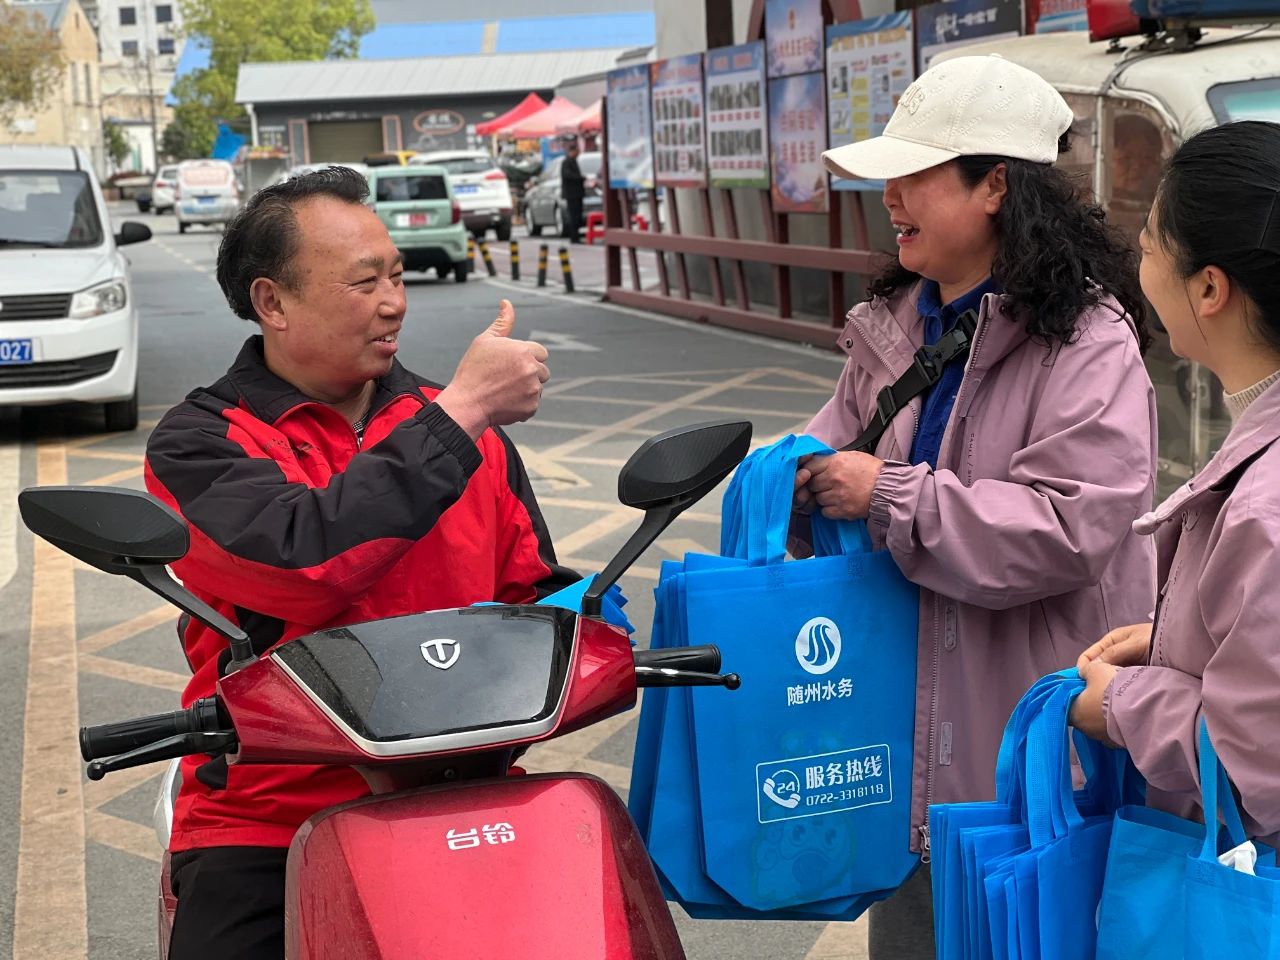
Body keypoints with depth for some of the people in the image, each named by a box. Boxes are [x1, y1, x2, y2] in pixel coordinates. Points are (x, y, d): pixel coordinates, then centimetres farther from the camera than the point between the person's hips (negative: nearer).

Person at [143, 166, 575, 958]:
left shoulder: (466, 425, 14)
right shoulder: (198, 445, 0)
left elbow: (529, 589, 23)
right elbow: (305, 560, -20)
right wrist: (458, 416, -15)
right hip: (270, 823, -2)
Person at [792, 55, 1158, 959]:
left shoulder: (1088, 343, -16)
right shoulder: (897, 324, 7)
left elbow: (1064, 529, -25)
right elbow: (841, 437, 19)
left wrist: (889, 498, -23)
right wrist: (791, 474, -4)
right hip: (905, 712, 7)